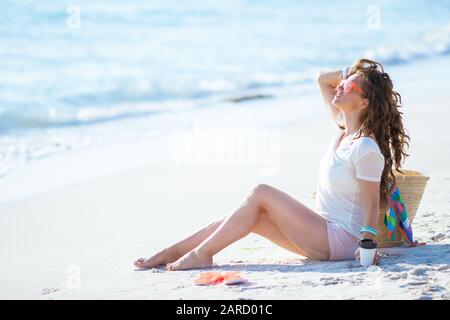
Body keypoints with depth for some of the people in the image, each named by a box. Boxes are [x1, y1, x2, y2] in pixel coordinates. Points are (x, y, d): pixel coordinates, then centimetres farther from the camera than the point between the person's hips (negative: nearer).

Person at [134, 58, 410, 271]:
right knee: (249, 217, -3)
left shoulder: (366, 148, -18)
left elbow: (373, 203, -17)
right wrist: (354, 70, 7)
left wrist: (367, 244, -27)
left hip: (341, 239, -9)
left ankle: (201, 254, -11)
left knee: (260, 194, -16)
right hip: (320, 233, 9)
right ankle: (168, 255, 0)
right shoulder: (344, 128, 8)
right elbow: (322, 79, 18)